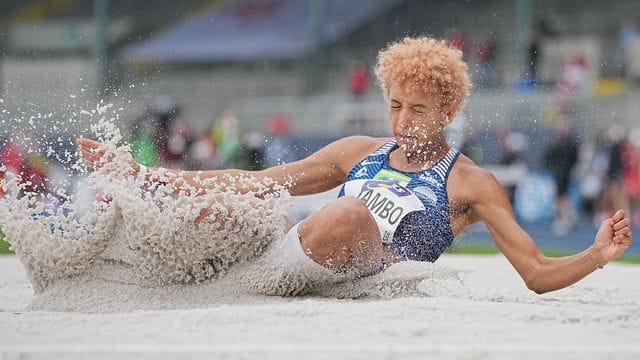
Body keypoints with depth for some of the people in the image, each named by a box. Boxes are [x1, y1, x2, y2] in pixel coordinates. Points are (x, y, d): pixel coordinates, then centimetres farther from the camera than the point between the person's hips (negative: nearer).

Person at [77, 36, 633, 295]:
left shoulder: (472, 184, 10)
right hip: (293, 266, 5)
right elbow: (256, 182, 25)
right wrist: (146, 175, 20)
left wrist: (597, 256, -16)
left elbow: (538, 274, 6)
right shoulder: (359, 153, 23)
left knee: (352, 213, -33)